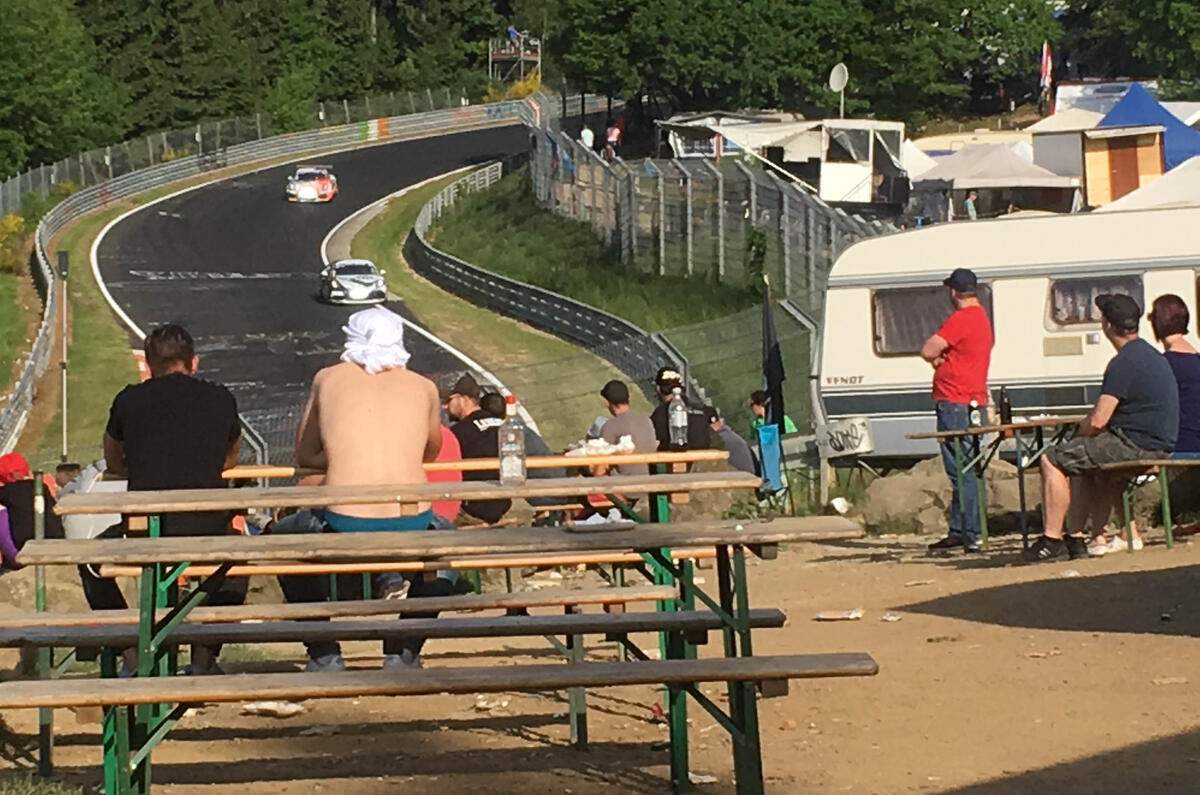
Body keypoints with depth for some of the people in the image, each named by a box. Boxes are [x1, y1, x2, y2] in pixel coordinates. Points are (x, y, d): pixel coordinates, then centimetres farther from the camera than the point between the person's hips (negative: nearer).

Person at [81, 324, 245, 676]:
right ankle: (204, 658, 27)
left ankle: (133, 660, 21)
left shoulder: (129, 400, 9)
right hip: (206, 531, 1)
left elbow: (113, 463, 26)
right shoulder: (221, 399, 12)